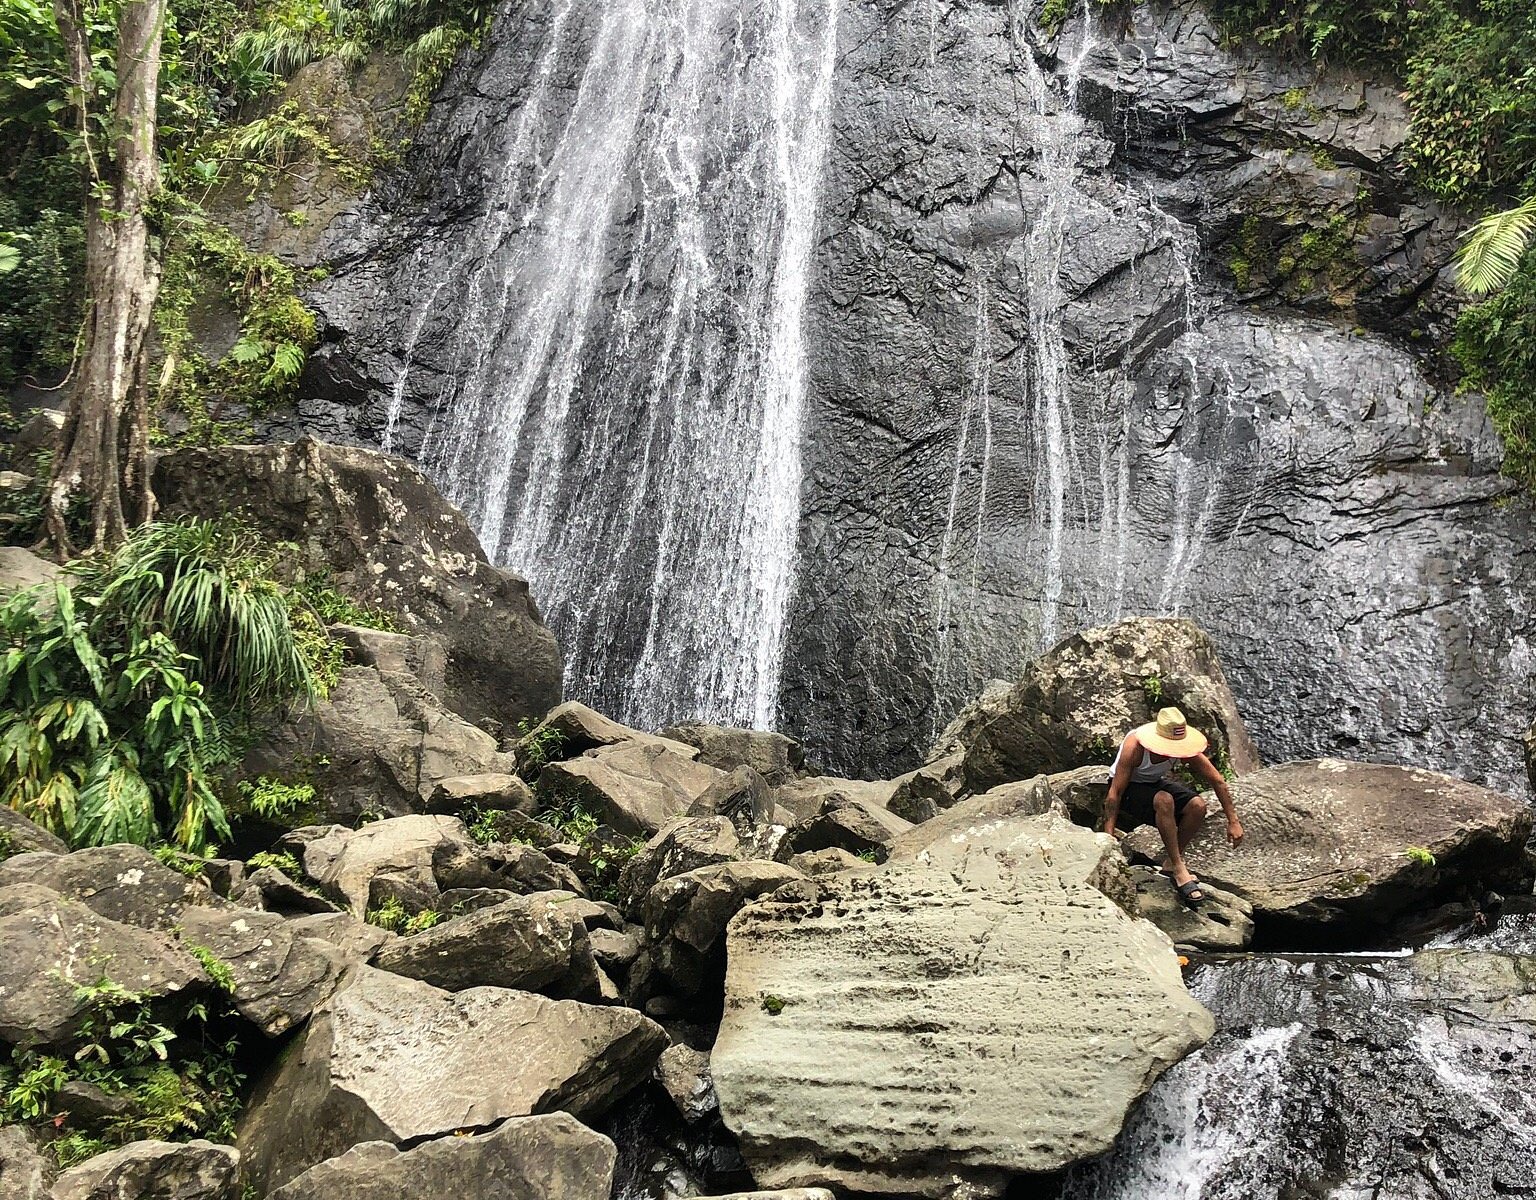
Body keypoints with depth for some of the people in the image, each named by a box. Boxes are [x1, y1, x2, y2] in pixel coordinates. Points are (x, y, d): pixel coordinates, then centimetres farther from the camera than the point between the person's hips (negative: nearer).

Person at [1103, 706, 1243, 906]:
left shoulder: (1184, 747, -21)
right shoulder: (1134, 746, -34)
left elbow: (1217, 781, -11)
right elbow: (1115, 792, -29)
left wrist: (1233, 821, -11)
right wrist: (1108, 835, -29)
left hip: (1155, 784, 5)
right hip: (1127, 787, -5)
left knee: (1198, 806, -21)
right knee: (1164, 800, -36)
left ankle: (1171, 862, -3)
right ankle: (1179, 870, -25)